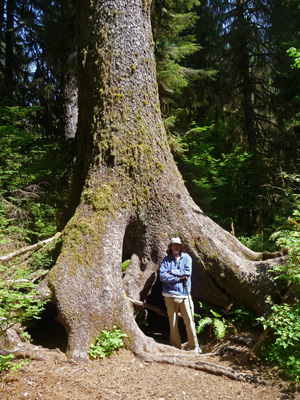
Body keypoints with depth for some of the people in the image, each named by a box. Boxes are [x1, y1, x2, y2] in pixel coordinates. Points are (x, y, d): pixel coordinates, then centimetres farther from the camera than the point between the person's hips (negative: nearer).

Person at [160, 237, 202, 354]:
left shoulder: (186, 257, 7)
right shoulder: (166, 260, 5)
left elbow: (188, 272, -8)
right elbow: (162, 276, -7)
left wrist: (172, 272, -7)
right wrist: (179, 277, -10)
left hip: (184, 294, 0)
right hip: (170, 295, 0)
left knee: (189, 320, 0)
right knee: (173, 322, 5)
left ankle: (194, 346, 14)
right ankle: (176, 347, 17)